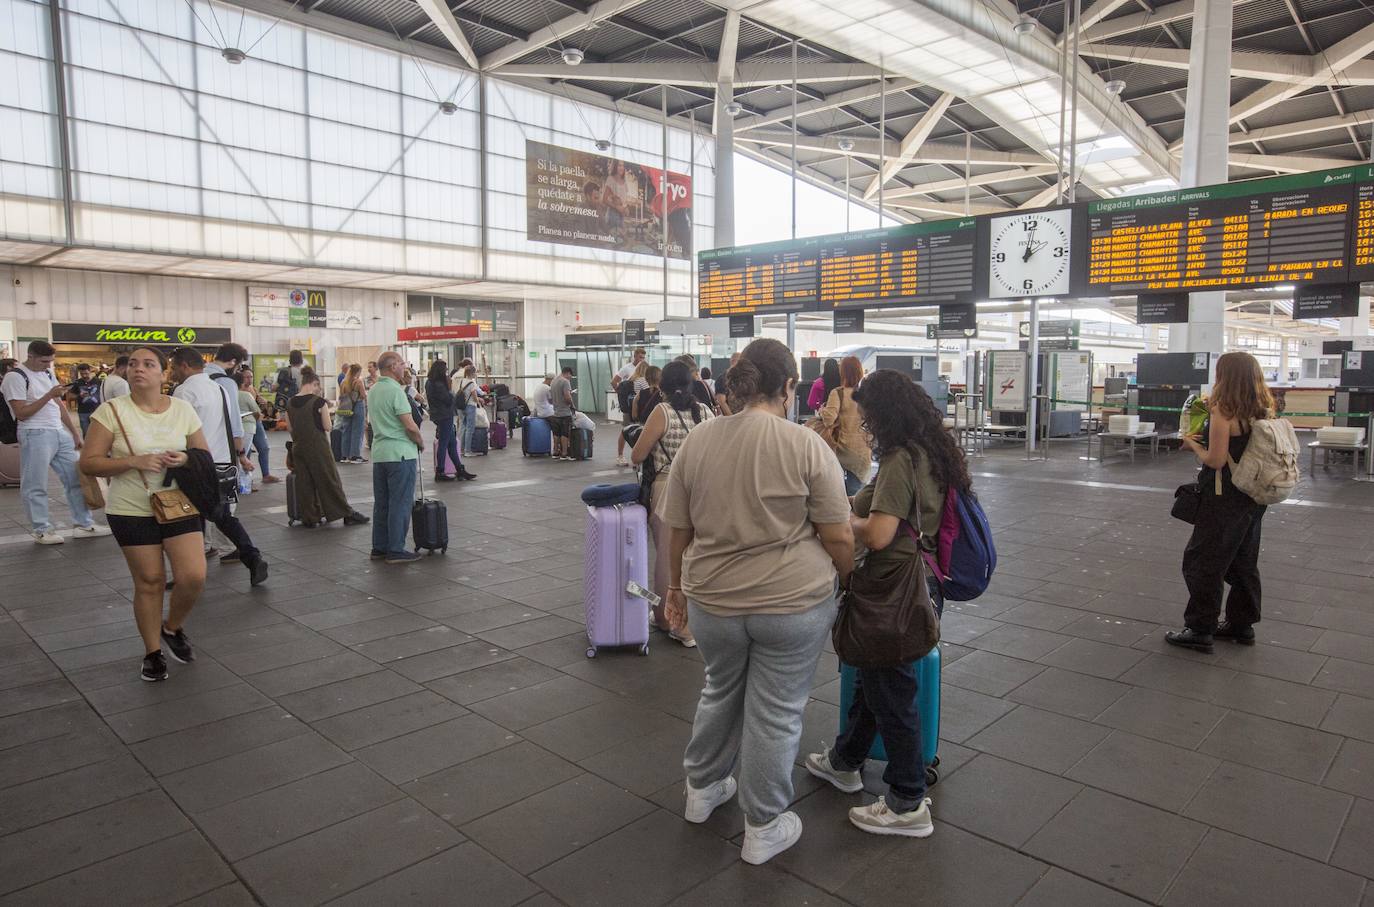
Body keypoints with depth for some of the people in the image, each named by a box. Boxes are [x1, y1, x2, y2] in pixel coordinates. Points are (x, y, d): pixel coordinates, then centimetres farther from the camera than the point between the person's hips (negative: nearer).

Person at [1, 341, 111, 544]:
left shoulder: (48, 374, 15)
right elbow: (21, 413, -13)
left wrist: (75, 433, 17)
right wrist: (49, 395, -18)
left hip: (60, 433, 8)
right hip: (35, 436, -8)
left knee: (76, 478, 8)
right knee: (36, 486, 1)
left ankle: (83, 524, 15)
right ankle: (42, 530, 11)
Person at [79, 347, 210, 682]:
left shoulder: (183, 409, 0)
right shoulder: (111, 411, -7)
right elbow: (88, 463, -8)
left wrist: (186, 459, -14)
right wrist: (134, 461, -23)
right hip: (132, 511, -2)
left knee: (194, 576, -9)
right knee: (149, 581, 4)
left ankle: (173, 628, 22)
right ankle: (153, 652, 24)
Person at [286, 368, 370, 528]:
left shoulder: (290, 403, 3)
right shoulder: (319, 402, -12)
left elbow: (290, 428, 8)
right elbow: (327, 427, -8)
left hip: (298, 447, 5)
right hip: (318, 447, -5)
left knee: (304, 483, 11)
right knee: (330, 481, 3)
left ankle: (310, 518, 16)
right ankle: (347, 515, 9)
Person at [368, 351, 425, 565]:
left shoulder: (372, 391, 13)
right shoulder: (395, 391, -15)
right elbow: (410, 426, -20)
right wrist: (421, 443, -1)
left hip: (379, 453, 9)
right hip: (400, 453, -9)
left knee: (381, 502, 13)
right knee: (400, 503, -3)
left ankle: (379, 547, 18)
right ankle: (396, 550, -1)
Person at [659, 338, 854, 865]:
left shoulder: (696, 441, -2)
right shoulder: (806, 446, -12)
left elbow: (679, 531, 4)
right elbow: (838, 538, -10)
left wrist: (677, 587, 17)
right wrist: (845, 580, 8)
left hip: (713, 599, 4)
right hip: (793, 603, -3)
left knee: (721, 690, 25)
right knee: (775, 712, 11)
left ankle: (702, 789, 40)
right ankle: (763, 828, 25)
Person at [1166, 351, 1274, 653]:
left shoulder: (1223, 412, -19)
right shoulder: (1264, 411, 4)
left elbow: (1216, 460, -20)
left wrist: (1193, 444, -4)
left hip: (1224, 500, -8)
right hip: (1254, 497, 8)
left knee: (1202, 561, 2)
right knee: (1244, 561, 18)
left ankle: (1200, 630, 7)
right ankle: (1242, 624, 28)